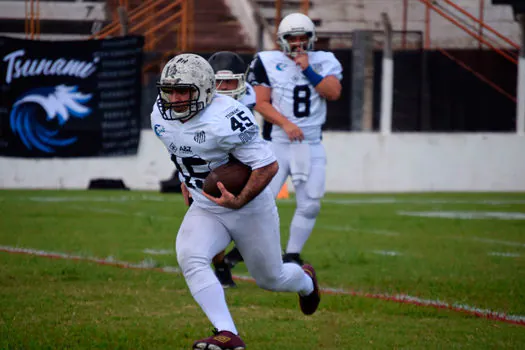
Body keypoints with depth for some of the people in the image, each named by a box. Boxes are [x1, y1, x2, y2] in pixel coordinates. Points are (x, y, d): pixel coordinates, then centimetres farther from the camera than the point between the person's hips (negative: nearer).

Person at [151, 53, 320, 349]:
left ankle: (305, 280, 52)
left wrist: (240, 201, -34)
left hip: (250, 207, -5)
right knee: (190, 258, -25)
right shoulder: (162, 116, -8)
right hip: (205, 209, 5)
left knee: (270, 278, 14)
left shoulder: (226, 119, -30)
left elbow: (268, 166, -26)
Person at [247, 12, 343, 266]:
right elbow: (261, 103, -6)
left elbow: (333, 93, -8)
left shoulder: (323, 62, 7)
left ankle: (292, 255, 12)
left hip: (311, 144, 3)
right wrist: (286, 124, -17)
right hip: (278, 141, -3)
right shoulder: (267, 62, -2)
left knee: (310, 204, 0)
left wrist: (307, 69, -13)